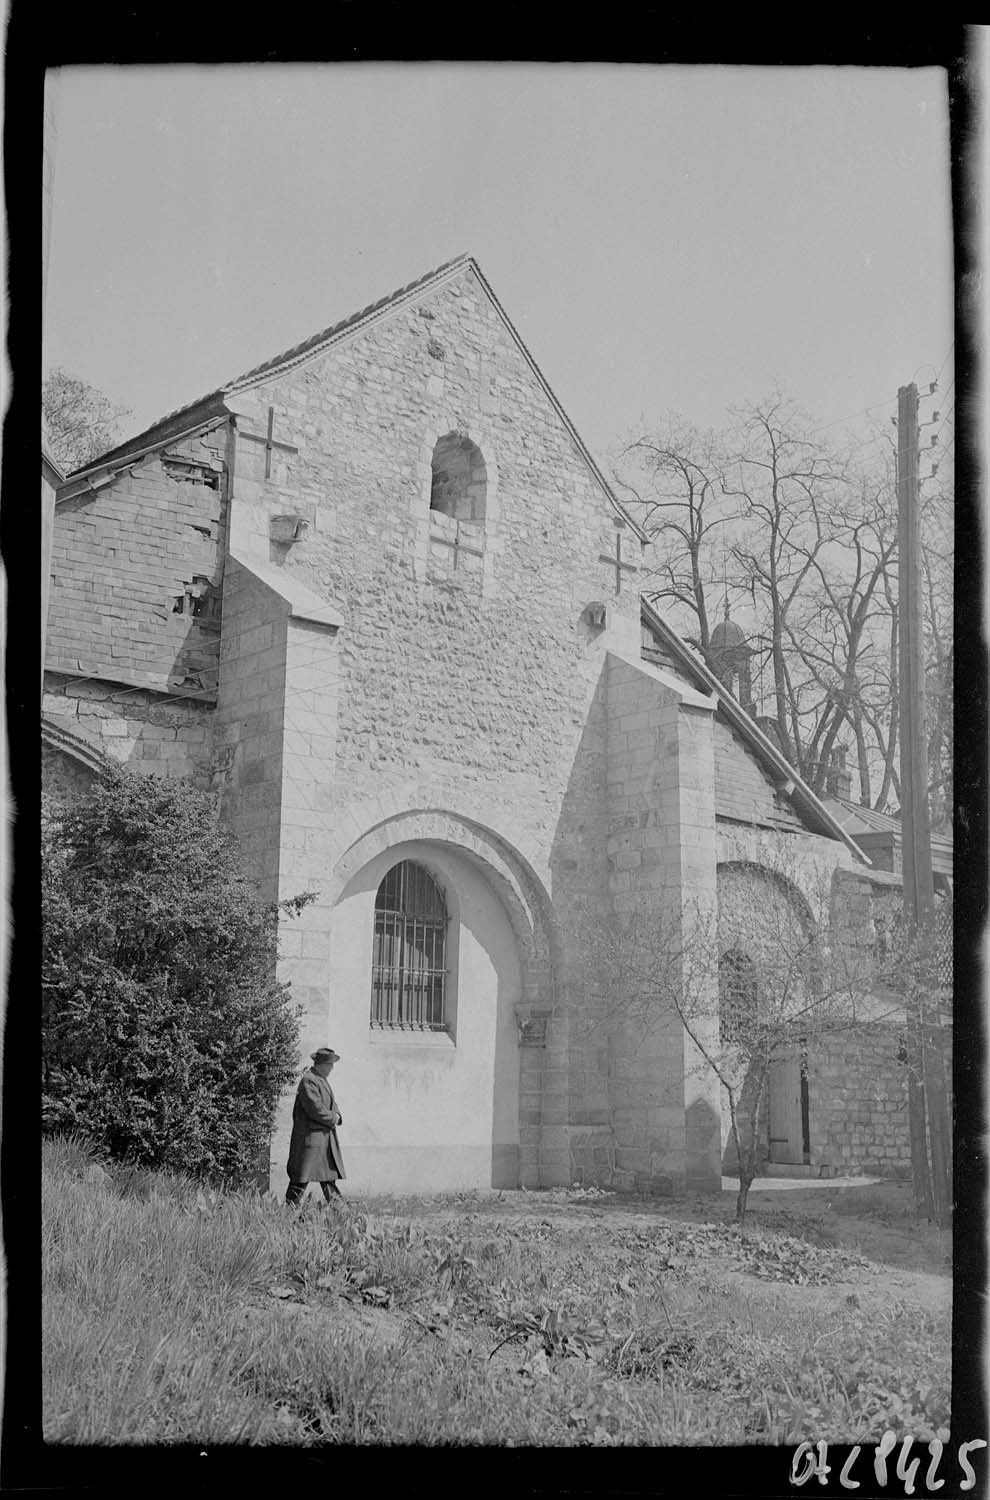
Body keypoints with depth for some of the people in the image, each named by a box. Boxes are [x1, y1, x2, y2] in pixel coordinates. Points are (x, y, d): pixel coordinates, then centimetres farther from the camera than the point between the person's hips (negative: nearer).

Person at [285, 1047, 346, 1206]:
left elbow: (331, 1103, 24)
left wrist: (337, 1115, 2)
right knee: (302, 1176, -6)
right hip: (310, 1135, -10)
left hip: (325, 1135, 10)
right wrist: (333, 1119, -10)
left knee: (330, 1174, 11)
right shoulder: (308, 1081, -16)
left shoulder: (323, 1080, 17)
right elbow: (315, 1109, -23)